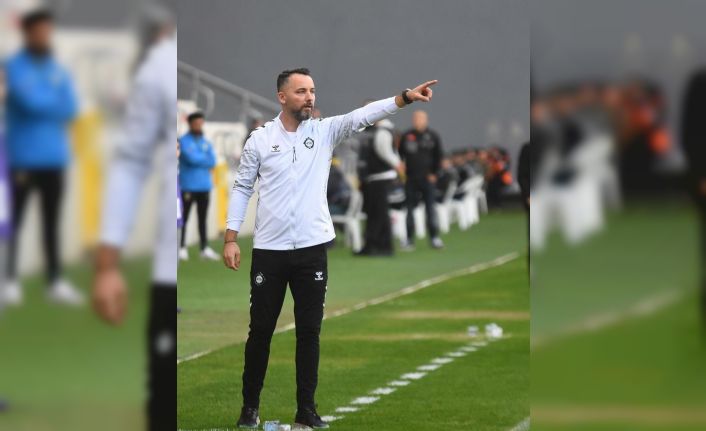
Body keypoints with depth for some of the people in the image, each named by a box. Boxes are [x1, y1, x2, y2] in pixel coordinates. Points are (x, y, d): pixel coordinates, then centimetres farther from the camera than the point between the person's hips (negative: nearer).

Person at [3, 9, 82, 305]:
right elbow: (29, 102, -15)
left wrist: (42, 104, -8)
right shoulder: (13, 68, -3)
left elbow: (71, 110, 3)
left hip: (54, 158, 5)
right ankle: (10, 282, -3)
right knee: (13, 221, -4)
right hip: (23, 158, -5)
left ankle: (55, 282, 8)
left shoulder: (59, 72, 13)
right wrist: (55, 102, -2)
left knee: (52, 222, 7)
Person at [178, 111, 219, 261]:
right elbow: (191, 158, -16)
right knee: (183, 218, -3)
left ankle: (204, 248, 11)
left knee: (203, 219, 8)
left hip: (204, 185, 6)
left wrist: (198, 160, -9)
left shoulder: (206, 143, 14)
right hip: (188, 185, -6)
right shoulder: (184, 141, -3)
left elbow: (212, 161, 2)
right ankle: (182, 248, 0)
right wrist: (205, 159, -2)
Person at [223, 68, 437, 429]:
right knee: (261, 330, 6)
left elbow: (363, 115, -12)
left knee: (309, 332, 6)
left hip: (312, 249, 1)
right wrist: (230, 238, -3)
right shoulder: (260, 138, -1)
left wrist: (406, 97, -27)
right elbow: (242, 188, 3)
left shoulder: (325, 131, 2)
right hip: (269, 250, -1)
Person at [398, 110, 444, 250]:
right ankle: (409, 239, 7)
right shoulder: (406, 136, 4)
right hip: (410, 179, 1)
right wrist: (401, 172, 0)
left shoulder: (432, 136, 2)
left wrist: (434, 174, 0)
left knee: (430, 207, -2)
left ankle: (434, 237, 2)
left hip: (427, 179, -1)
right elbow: (400, 154, 10)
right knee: (410, 208, 3)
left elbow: (438, 156, 6)